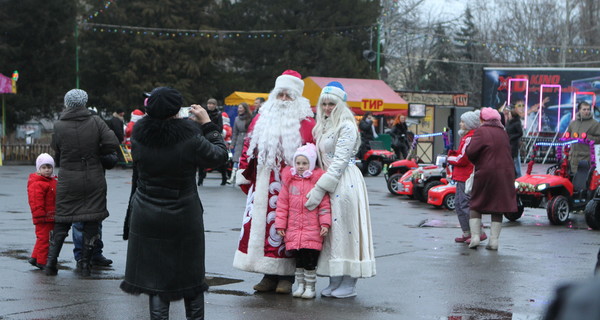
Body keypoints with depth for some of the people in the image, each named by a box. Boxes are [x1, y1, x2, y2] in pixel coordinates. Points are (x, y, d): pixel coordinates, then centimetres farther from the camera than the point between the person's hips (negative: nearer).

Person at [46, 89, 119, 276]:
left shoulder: (59, 126, -8)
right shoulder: (95, 122, -7)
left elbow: (56, 148, 7)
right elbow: (112, 143, -12)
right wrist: (96, 152, 4)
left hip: (68, 180, 0)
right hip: (94, 179, 0)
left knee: (62, 222, 11)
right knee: (92, 222, 9)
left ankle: (51, 262, 8)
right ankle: (85, 264, 10)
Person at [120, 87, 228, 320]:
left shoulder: (138, 134, -9)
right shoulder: (189, 136, -19)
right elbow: (219, 154, -5)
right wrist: (207, 123, 5)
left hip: (146, 217, 2)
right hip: (184, 217, -2)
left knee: (155, 274, 8)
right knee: (191, 274, 13)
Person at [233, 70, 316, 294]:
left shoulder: (305, 123, 1)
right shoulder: (261, 119, 13)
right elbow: (248, 148, 14)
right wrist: (244, 175, 8)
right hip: (264, 186, 4)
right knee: (262, 224, 3)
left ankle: (286, 276, 6)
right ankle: (269, 275, 12)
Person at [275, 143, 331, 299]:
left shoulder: (318, 180, 0)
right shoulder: (289, 180, 7)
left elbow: (324, 204, 0)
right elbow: (282, 203, 10)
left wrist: (325, 223, -8)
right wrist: (280, 224, 6)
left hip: (312, 230, -3)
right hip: (293, 229, 3)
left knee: (310, 260, -3)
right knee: (298, 260, 9)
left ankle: (310, 287, 9)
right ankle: (300, 285, 20)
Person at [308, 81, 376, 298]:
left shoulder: (346, 127, -11)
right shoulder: (325, 127, 17)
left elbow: (339, 162, -16)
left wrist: (319, 189, -19)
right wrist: (320, 187, 9)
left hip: (345, 183, -9)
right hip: (329, 183, 9)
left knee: (344, 229, -5)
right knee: (331, 231, 8)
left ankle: (349, 284, 0)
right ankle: (335, 282, 14)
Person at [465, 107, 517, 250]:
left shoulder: (481, 131, -7)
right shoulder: (503, 133, 12)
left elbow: (471, 152, -14)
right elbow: (506, 152, 13)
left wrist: (468, 145, 5)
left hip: (486, 173, -4)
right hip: (505, 173, 4)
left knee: (476, 205, 9)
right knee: (498, 207, 8)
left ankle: (475, 236, 0)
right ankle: (494, 240, 6)